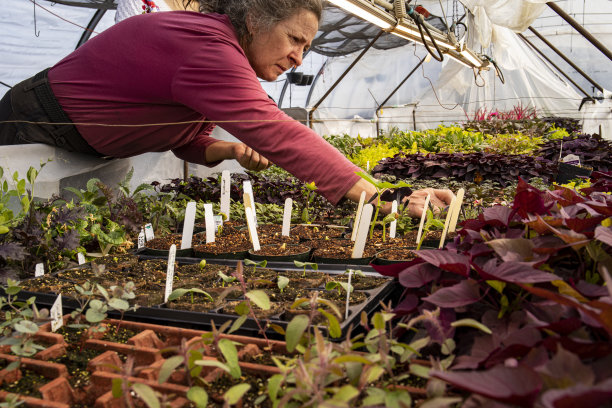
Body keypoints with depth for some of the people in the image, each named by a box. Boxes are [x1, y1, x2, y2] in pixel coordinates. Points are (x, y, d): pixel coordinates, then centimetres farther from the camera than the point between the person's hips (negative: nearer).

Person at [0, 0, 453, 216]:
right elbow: (276, 131, -43)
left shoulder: (213, 45, -2)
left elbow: (188, 140, 5)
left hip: (90, 152, 8)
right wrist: (386, 200, -45)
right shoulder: (207, 47, -33)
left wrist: (229, 150, -18)